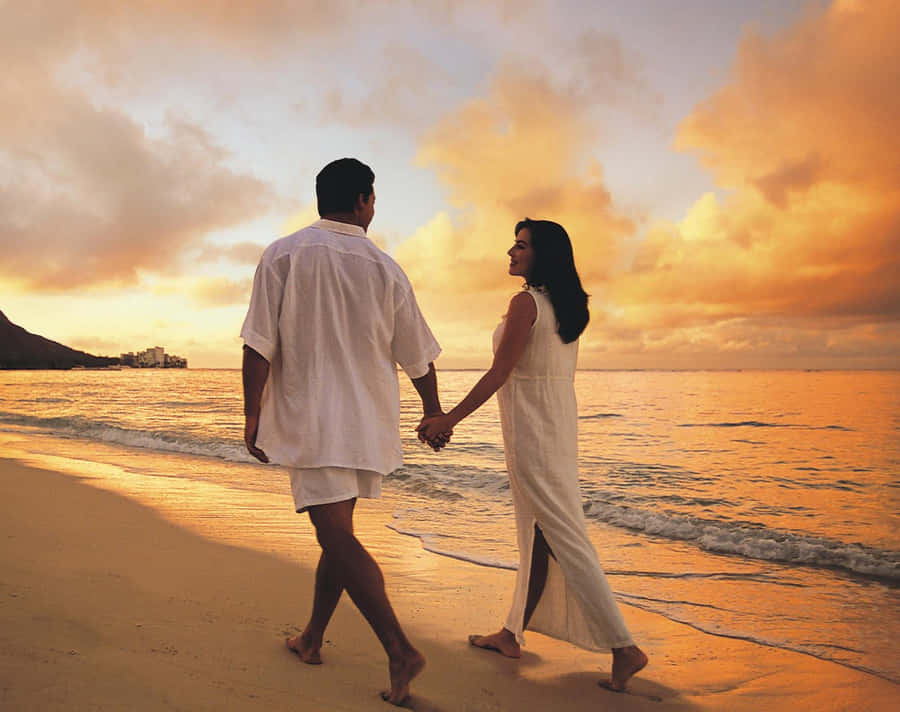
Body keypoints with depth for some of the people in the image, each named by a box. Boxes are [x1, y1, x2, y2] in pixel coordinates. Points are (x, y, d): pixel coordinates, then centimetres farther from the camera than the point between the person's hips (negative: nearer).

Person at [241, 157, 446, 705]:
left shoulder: (284, 255, -4)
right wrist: (435, 414, 21)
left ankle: (400, 650, -14)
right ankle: (312, 638, 29)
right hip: (370, 423, 4)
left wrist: (253, 416, 0)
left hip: (313, 420, -4)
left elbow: (260, 345, -8)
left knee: (337, 537, -7)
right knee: (337, 530, 17)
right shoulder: (386, 268, 3)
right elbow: (418, 356, 7)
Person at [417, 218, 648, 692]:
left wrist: (449, 418, -12)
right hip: (560, 421, 9)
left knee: (563, 536, -5)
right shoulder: (566, 306, 11)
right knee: (536, 533, 15)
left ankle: (623, 647, -3)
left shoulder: (526, 302, -15)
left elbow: (499, 373, -17)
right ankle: (512, 634, 28)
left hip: (530, 429, -9)